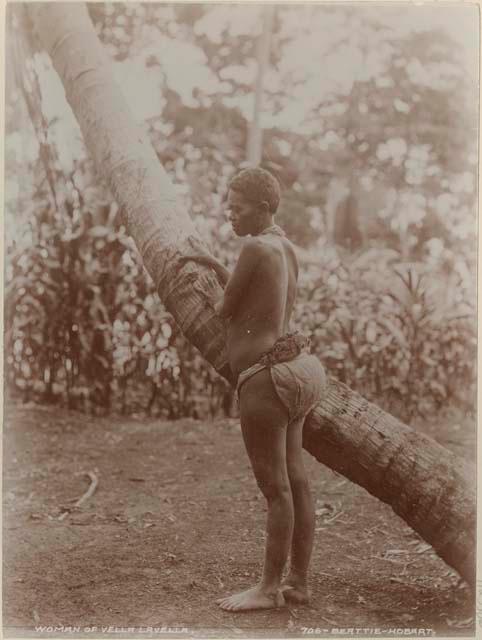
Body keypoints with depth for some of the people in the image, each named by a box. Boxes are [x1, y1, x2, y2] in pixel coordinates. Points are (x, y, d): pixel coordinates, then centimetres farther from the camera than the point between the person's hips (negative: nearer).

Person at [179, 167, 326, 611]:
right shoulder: (286, 246, 12)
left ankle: (270, 588, 13)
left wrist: (218, 306, 16)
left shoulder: (255, 247, -16)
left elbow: (226, 306, -8)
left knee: (275, 488, 0)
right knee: (295, 481, 13)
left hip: (267, 378, -10)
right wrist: (212, 263, 25)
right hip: (297, 367, 10)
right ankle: (299, 583, 22)